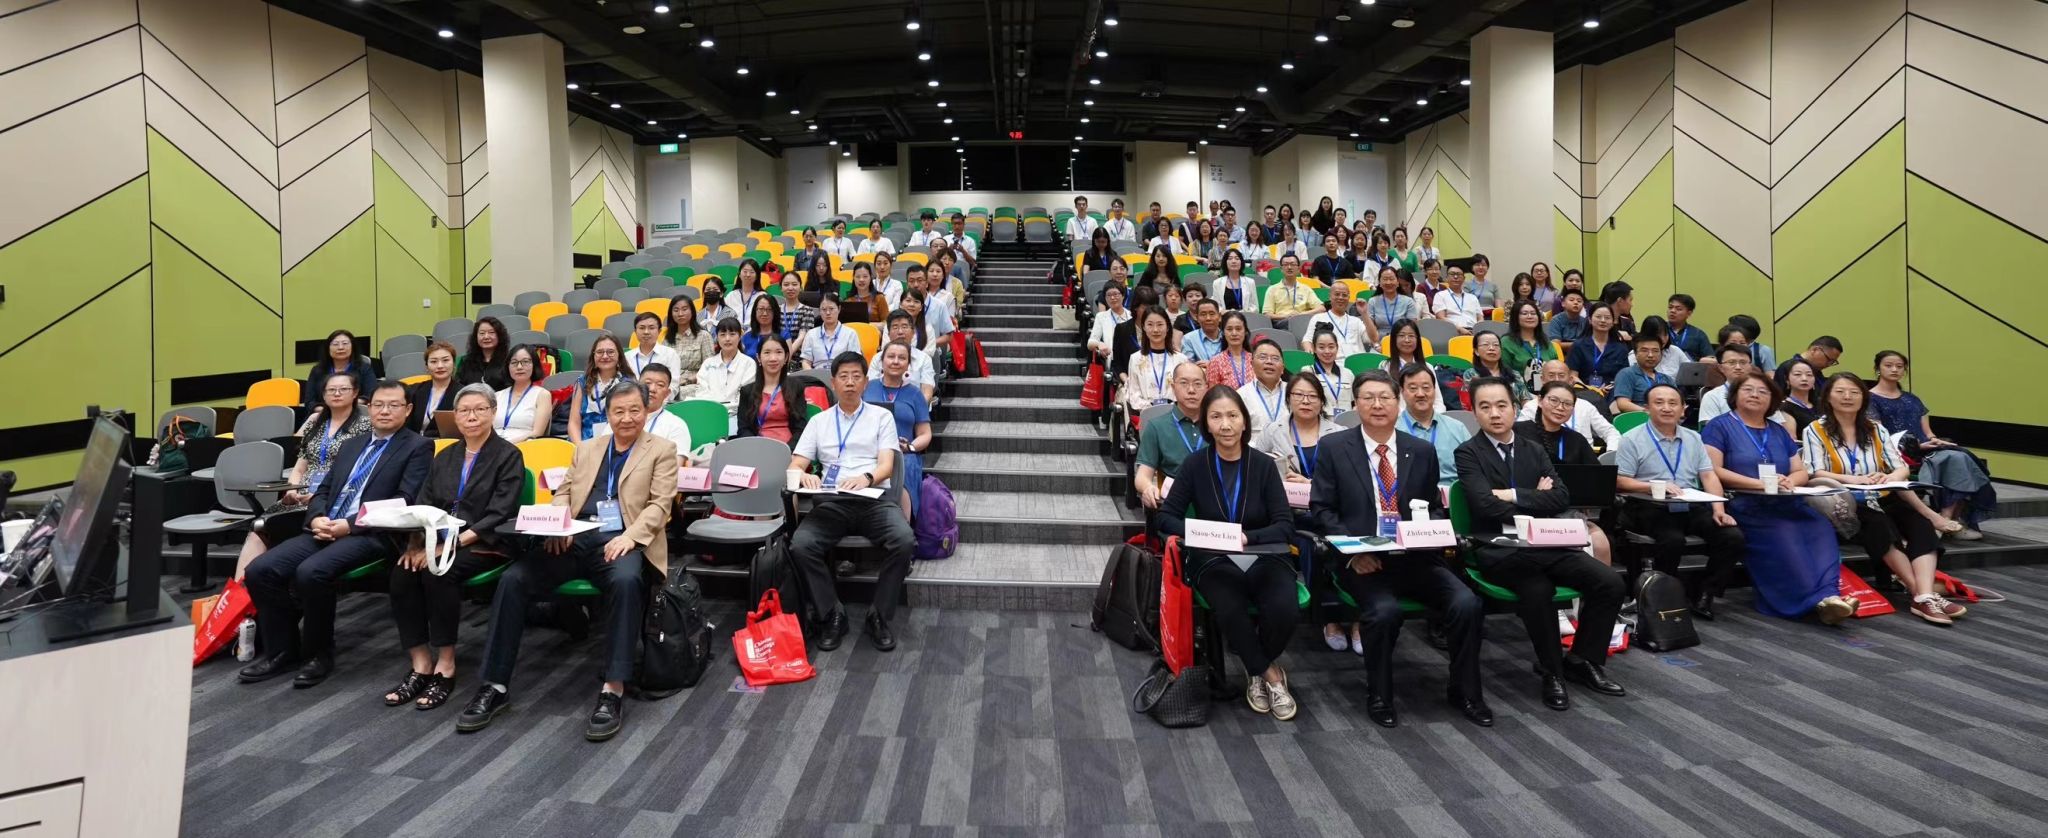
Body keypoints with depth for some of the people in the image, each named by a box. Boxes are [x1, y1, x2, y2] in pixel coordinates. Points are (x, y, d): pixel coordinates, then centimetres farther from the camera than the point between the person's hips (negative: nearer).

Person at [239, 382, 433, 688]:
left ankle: (318, 655, -9)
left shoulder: (417, 447, 1)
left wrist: (350, 524, -16)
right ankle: (282, 651, 4)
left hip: (370, 535, -7)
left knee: (311, 572, -30)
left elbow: (404, 502, -10)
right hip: (325, 530, 7)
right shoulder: (350, 445, 24)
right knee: (259, 570, -11)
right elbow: (323, 491, 21)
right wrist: (317, 518, -3)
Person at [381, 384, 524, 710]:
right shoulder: (443, 458, 19)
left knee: (437, 572, -33)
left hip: (485, 545, -5)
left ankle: (445, 666, -22)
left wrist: (453, 543, -21)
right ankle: (420, 665, -18)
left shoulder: (508, 456, -1)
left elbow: (498, 515, -11)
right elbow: (424, 506, 12)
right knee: (403, 572, -25)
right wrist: (417, 541, -9)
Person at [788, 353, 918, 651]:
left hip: (874, 499, -1)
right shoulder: (818, 422, 19)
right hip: (832, 502, 1)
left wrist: (866, 477, -23)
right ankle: (831, 615, -9)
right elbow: (795, 466, 11)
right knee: (800, 545, -29)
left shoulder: (882, 417, 14)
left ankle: (879, 617, -12)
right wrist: (805, 476, -15)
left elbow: (886, 465, 2)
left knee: (904, 541, -32)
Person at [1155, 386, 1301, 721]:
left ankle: (1256, 671, 3)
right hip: (1214, 560, -1)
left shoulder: (1263, 465, 1)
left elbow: (1285, 525, -4)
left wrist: (1247, 538, -23)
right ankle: (1270, 673, -5)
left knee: (1285, 610, -30)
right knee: (1231, 612, -34)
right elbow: (1166, 516, 0)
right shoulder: (1195, 464, 1)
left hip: (1263, 557, 1)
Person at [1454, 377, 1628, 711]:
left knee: (1609, 583, -12)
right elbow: (1486, 505, -16)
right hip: (1499, 550, -6)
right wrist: (1535, 499, -7)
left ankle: (1583, 661, 7)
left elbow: (1561, 498, 1)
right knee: (1538, 589, -35)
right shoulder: (1468, 453, -1)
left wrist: (1514, 495, -10)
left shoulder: (1533, 449, 15)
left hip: (1545, 544, 6)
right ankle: (1552, 672, -12)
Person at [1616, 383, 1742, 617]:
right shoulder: (1632, 439, 3)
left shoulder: (1693, 439, 20)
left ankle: (1703, 595, -2)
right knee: (1673, 540, -34)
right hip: (1652, 508, -5)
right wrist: (1655, 486, -19)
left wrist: (1719, 509, -5)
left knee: (1733, 537, -18)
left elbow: (1709, 476, 11)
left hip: (1693, 507, 5)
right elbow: (1620, 481, -4)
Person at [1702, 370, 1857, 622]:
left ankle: (1828, 594, -40)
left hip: (1787, 505, 5)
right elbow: (1713, 471, -6)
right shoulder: (1720, 426, 7)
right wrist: (1759, 483, -14)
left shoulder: (1779, 432, 26)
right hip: (1747, 507, -5)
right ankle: (1818, 599, -36)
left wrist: (1789, 482, -3)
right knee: (1784, 538, -33)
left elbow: (1802, 471, 22)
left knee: (1821, 528, -26)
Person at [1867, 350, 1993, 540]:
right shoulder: (1870, 399, 2)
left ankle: (1948, 518, -26)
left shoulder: (1912, 400, 24)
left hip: (1924, 451, 6)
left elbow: (1927, 432, 18)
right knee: (1952, 459, -28)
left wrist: (1934, 440, -6)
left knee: (1959, 458, -24)